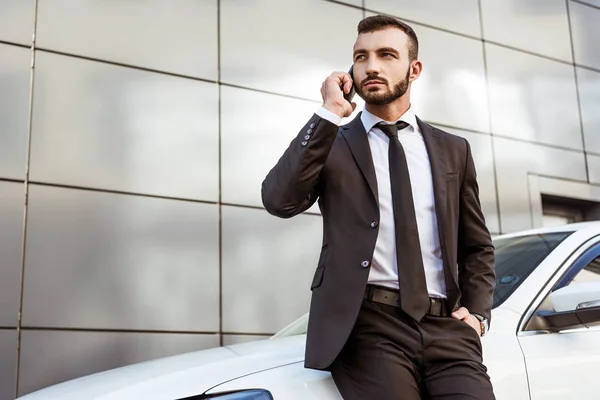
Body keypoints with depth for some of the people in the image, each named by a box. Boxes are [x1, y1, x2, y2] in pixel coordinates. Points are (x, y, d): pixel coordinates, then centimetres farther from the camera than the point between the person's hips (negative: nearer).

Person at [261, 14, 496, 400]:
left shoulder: (453, 150, 16)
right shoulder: (331, 142, 8)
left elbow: (477, 246, 20)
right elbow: (279, 200, -10)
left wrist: (477, 312, 5)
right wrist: (330, 114, -9)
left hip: (446, 326, 3)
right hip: (366, 324, -2)